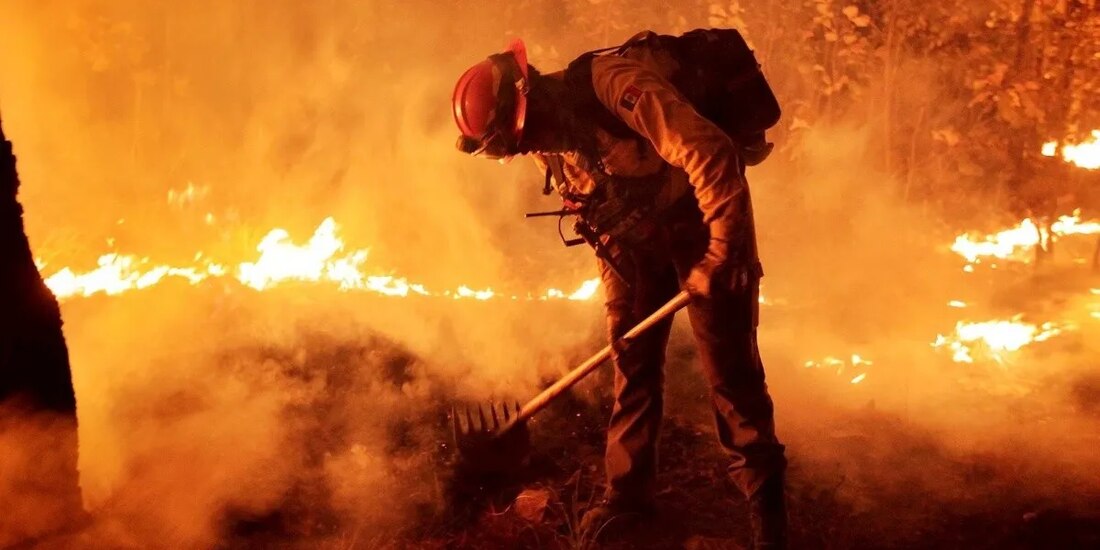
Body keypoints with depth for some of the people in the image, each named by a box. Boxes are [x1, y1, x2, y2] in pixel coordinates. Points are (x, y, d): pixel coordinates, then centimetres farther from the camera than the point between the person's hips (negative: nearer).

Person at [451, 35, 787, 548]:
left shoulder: (617, 86, -31)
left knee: (728, 366, -5)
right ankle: (629, 488, 18)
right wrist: (615, 285, 13)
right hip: (637, 236, 7)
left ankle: (765, 502, 6)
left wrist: (721, 255, -26)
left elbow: (712, 155, -34)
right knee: (632, 362, 6)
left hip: (703, 220, -7)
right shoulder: (545, 138, -4)